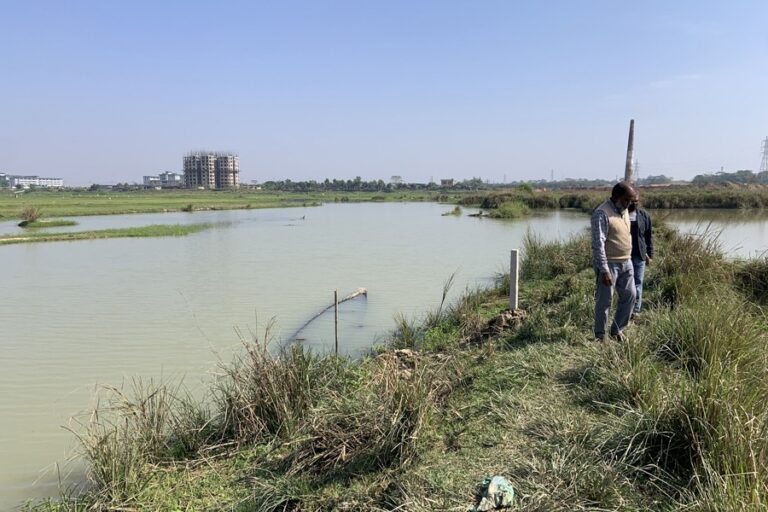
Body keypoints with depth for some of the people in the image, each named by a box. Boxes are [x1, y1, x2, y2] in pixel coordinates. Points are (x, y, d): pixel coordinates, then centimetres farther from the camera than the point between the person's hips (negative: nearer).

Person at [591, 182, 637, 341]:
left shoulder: (624, 211, 10)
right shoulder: (602, 213, -17)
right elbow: (598, 244, -21)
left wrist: (628, 259, 19)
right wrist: (604, 270, -25)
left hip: (626, 263, 8)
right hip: (609, 264, -8)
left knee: (630, 296, 11)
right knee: (605, 300, 0)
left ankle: (617, 330, 26)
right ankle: (600, 335, 14)